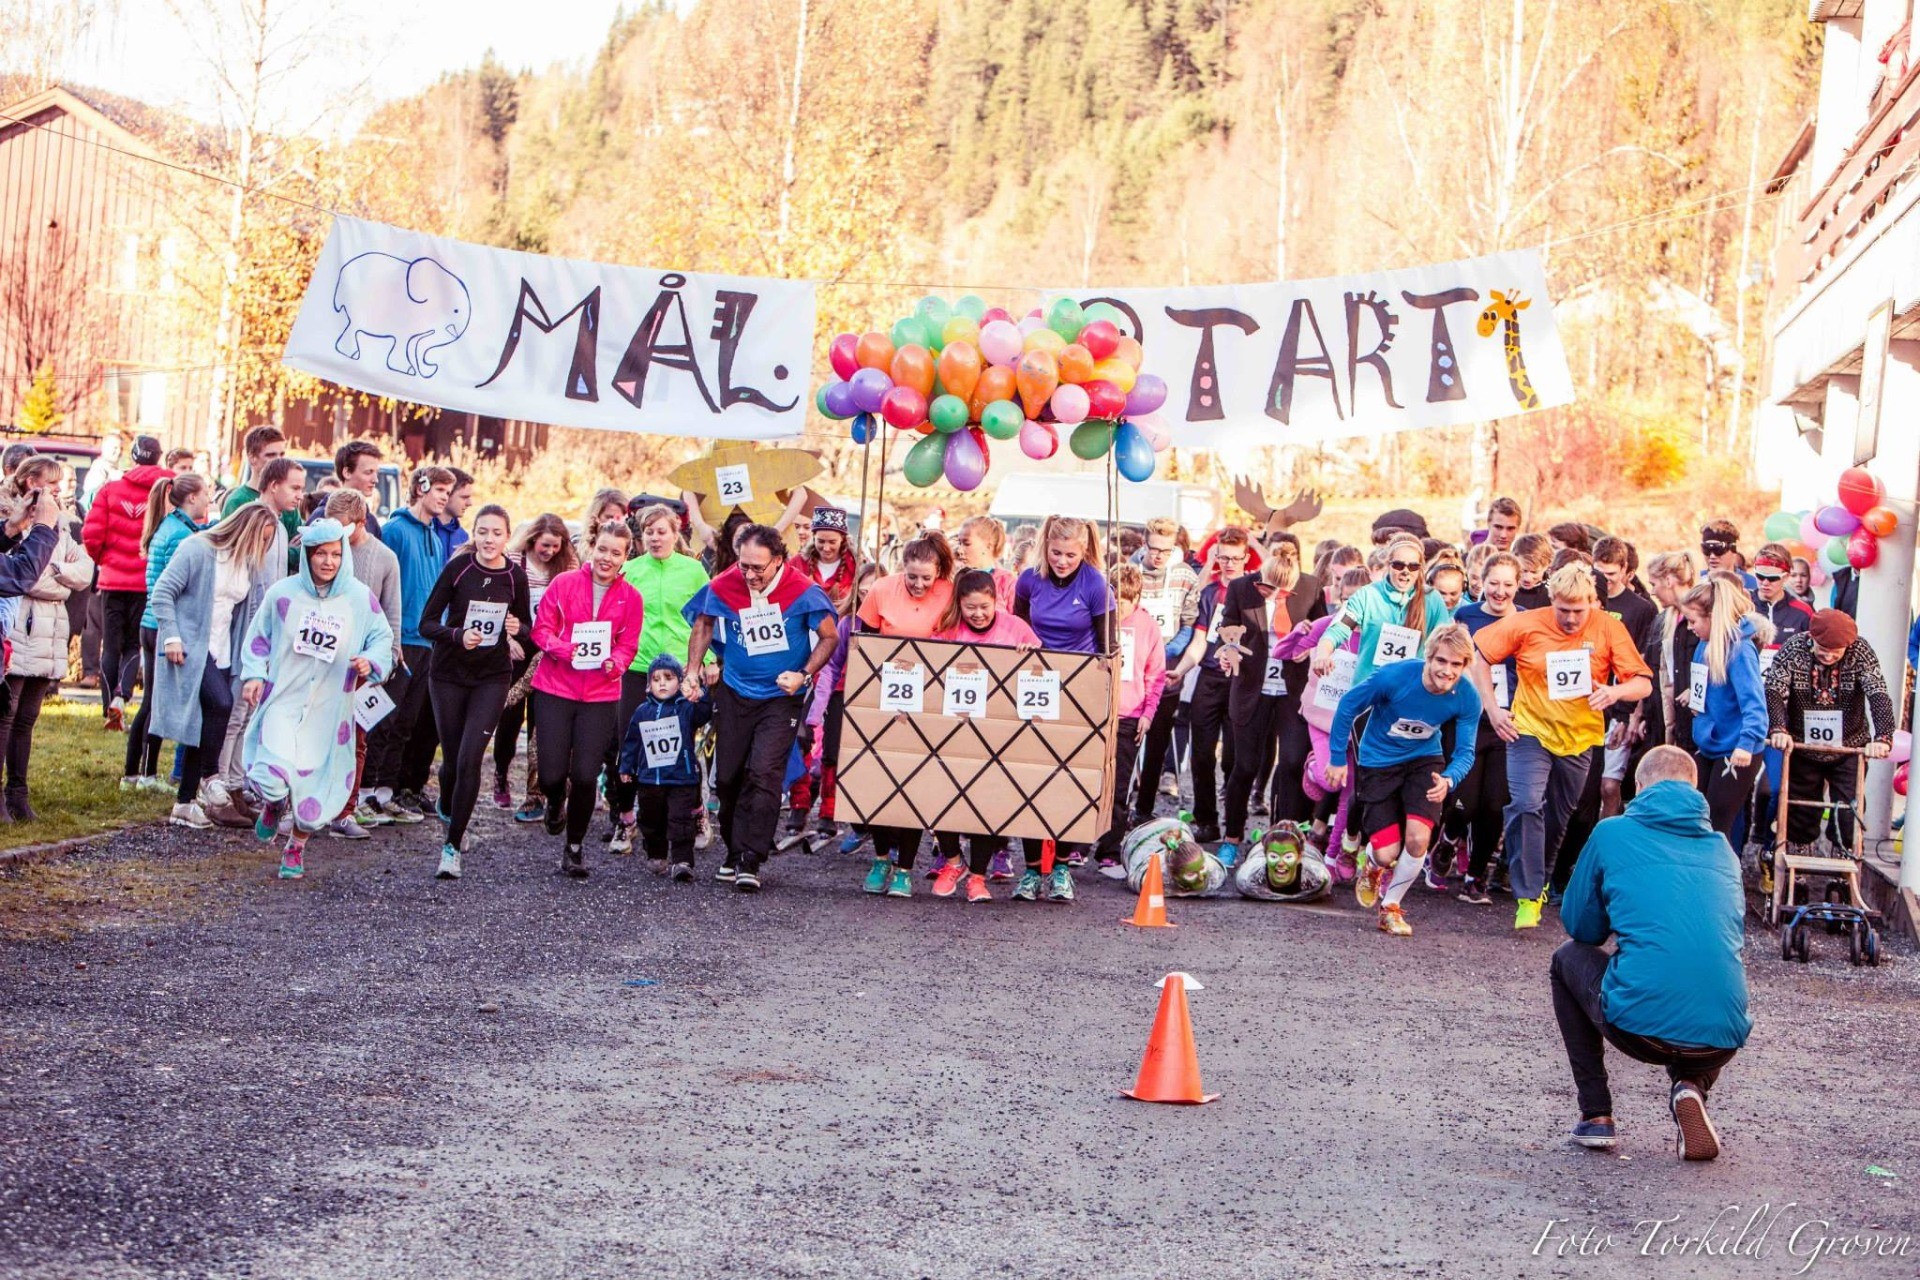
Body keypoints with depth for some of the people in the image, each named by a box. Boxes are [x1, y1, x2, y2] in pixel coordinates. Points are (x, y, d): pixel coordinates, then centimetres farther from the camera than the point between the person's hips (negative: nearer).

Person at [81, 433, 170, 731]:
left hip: (114, 580, 1)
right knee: (134, 644, 12)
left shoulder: (110, 489, -1)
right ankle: (121, 695, -10)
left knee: (111, 646, 12)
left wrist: (103, 559, 16)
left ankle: (109, 710, 12)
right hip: (148, 582, -1)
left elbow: (92, 535, -5)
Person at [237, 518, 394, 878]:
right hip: (283, 701, -1)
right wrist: (253, 675, -2)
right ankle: (273, 807, 19)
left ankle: (295, 849, 36)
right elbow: (258, 636, 11)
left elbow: (382, 637, 7)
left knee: (315, 791, 5)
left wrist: (370, 661, -14)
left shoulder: (361, 598, -2)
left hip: (329, 711, 1)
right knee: (274, 776, -21)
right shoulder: (283, 592, -2)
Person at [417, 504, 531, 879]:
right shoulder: (458, 568, -9)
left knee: (470, 758, -13)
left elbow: (529, 631, 8)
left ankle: (453, 846, -4)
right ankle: (447, 809, 44)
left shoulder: (516, 576, -4)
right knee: (453, 758, 8)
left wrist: (518, 630, -15)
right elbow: (426, 624, -8)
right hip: (448, 675, 0)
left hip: (492, 678, 0)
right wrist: (458, 635, -26)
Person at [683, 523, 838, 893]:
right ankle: (734, 853, 26)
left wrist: (804, 675, -16)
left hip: (781, 697, -4)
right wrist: (693, 671, 3)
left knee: (764, 773, -16)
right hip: (734, 693, 4)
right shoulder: (723, 587, -8)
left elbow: (829, 636, -4)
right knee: (727, 776, 8)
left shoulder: (802, 592, -16)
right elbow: (703, 626, 12)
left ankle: (749, 862, -15)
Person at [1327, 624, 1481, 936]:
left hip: (1424, 761, 2)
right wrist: (1338, 758, -8)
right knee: (1387, 854, -8)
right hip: (1378, 764, -2)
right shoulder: (1393, 677, -28)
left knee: (1418, 839, -18)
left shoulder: (1467, 699, -20)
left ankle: (1391, 907, 10)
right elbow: (1348, 705, -13)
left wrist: (1449, 780, -35)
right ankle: (1372, 867, 33)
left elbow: (1465, 752, -12)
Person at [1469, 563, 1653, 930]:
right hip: (1531, 731, -2)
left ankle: (1538, 881, 40)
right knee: (1527, 806, -20)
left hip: (1579, 738, 2)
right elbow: (1479, 655, -1)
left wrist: (1615, 691, -30)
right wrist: (1493, 709, -6)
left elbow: (1643, 684, -7)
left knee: (1559, 818, 15)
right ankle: (1528, 897, -16)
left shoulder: (1608, 628, -7)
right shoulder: (1527, 625, -10)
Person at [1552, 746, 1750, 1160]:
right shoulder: (1720, 846, 19)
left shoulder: (1614, 833, 9)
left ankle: (1596, 1116, 20)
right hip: (1723, 1039, 3)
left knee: (1567, 958, 28)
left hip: (1639, 1025, -3)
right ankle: (1692, 1086, 7)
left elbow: (1580, 926, 18)